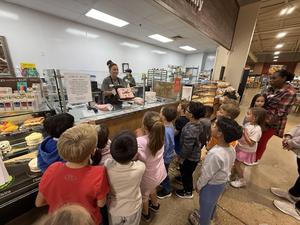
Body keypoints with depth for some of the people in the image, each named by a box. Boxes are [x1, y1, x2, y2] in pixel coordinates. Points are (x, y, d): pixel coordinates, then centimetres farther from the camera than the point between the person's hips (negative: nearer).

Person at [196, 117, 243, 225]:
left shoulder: (215, 154, -39)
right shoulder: (231, 149, -14)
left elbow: (206, 174, -25)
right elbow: (228, 167, 2)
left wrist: (198, 185, -7)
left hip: (211, 186, -7)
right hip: (222, 183, 7)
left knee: (205, 205, 22)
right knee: (212, 203, 33)